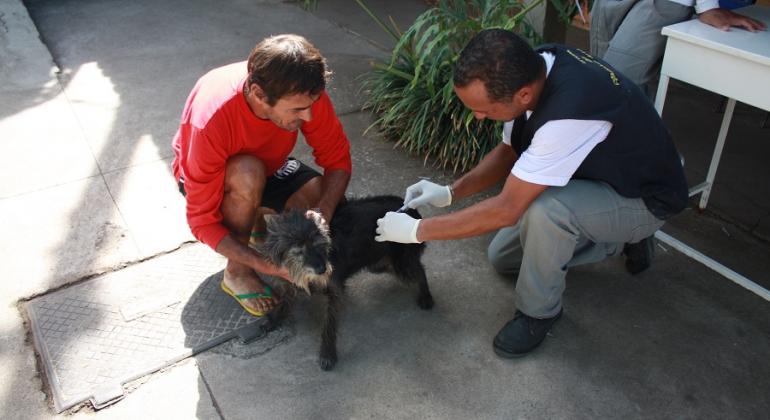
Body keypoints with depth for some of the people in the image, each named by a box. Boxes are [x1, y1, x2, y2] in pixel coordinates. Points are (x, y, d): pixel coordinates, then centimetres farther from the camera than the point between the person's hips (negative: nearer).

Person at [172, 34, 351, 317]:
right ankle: (237, 273, -15)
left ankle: (261, 219, 9)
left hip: (269, 165, 4)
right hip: (212, 177, -3)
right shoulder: (211, 122, -40)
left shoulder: (302, 94, -30)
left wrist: (323, 212, -38)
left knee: (333, 207, -20)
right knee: (248, 173, -39)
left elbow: (337, 159, -19)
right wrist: (264, 266, -42)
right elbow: (202, 221, -33)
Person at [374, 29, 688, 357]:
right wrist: (450, 192, -11)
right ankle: (620, 241, 20)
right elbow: (509, 151, 0)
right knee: (502, 258, 12)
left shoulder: (569, 113, -41)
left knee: (542, 208, -38)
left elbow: (506, 211, -34)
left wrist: (417, 230, -25)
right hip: (591, 178, 8)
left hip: (643, 199, -8)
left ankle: (539, 311, -9)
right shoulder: (529, 69, -17)